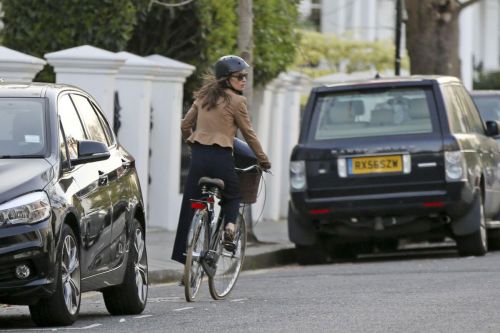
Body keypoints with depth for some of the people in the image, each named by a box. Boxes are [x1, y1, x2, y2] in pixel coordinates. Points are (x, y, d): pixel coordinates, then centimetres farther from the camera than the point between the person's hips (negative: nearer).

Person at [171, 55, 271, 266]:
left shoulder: (204, 96, 11)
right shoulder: (236, 101, -5)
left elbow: (185, 125, 15)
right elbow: (248, 134, 0)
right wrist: (263, 160, 12)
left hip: (198, 155, 4)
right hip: (220, 156, -4)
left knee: (191, 208, 4)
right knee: (232, 196, 22)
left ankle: (185, 256, 2)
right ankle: (230, 224, -7)